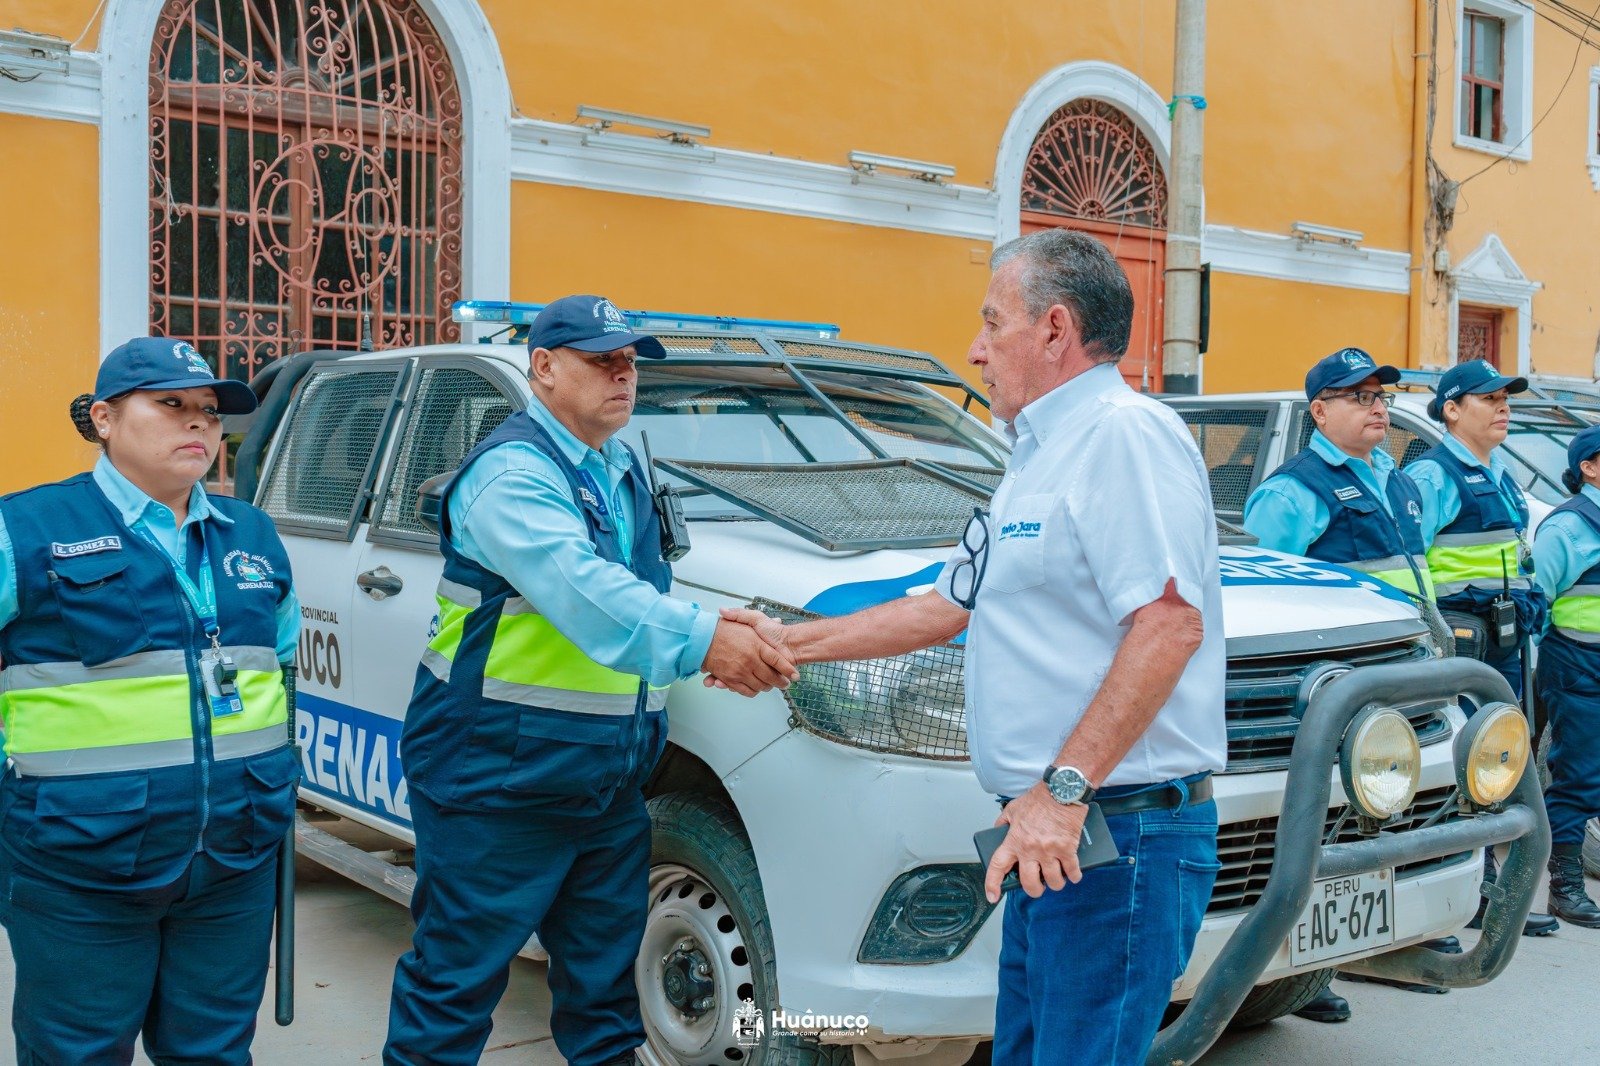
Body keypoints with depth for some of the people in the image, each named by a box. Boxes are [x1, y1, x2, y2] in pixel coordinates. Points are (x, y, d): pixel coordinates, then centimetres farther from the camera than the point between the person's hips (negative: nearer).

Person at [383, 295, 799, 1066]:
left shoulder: (622, 473, 14)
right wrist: (701, 639, -40)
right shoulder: (511, 471, -16)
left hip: (608, 778, 8)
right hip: (499, 775, -8)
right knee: (458, 973, 2)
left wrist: (724, 633, 2)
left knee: (604, 973, 18)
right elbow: (584, 590, -31)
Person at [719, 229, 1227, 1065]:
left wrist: (1064, 788, -26)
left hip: (1121, 838, -10)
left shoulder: (1123, 434, -13)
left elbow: (1170, 623, -24)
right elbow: (947, 607, 26)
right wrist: (789, 642, 27)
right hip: (1056, 838, 10)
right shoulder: (1038, 458, 21)